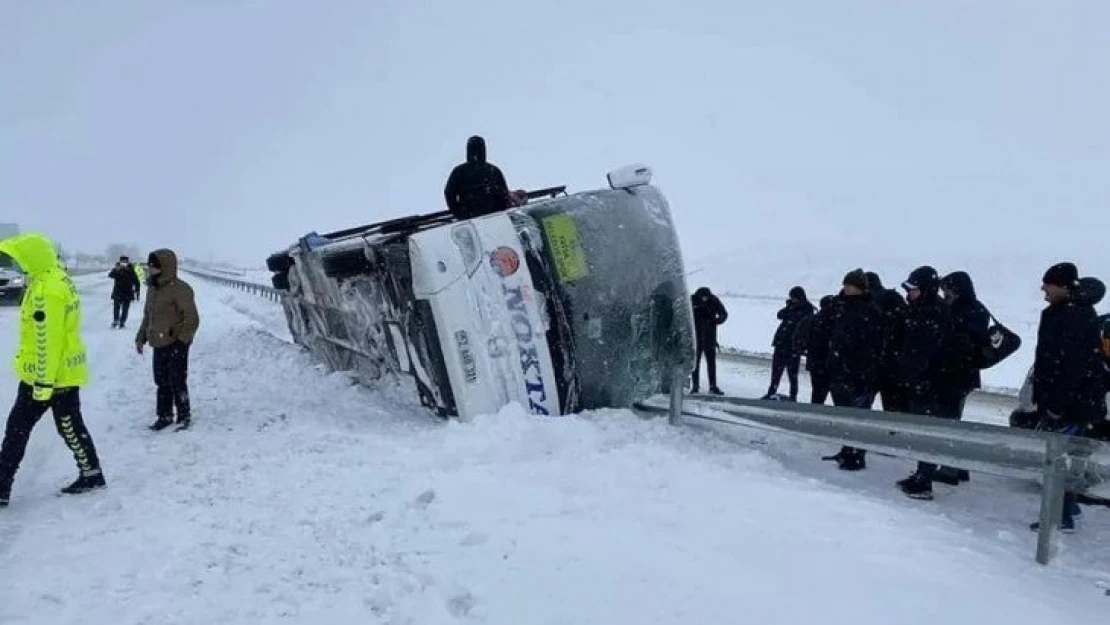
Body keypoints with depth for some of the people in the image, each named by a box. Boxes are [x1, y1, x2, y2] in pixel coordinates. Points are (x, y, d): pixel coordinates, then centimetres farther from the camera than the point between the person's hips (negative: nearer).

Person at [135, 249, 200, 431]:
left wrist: (182, 340, -21)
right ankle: (165, 416, 25)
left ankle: (184, 416, 13)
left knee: (177, 382, -1)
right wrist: (141, 338, 18)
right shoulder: (152, 289, 11)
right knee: (161, 381, 14)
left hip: (176, 345, -8)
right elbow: (147, 316, 22)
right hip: (159, 344, 8)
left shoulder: (180, 289, -16)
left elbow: (192, 319, -17)